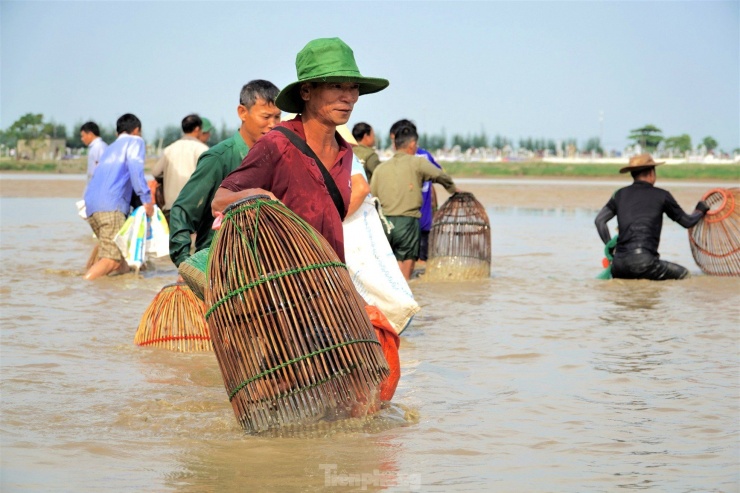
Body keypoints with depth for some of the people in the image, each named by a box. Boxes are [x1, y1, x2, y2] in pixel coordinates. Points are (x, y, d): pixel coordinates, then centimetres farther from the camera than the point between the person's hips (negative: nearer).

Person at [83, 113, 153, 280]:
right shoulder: (135, 141, 12)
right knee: (111, 259, -16)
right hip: (111, 205, -8)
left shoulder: (110, 148, 33)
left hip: (91, 204, 8)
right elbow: (135, 167, -8)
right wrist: (146, 198, -12)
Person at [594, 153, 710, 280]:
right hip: (644, 262, -5)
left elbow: (599, 220, 12)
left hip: (619, 264, 5)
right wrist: (700, 210, 38)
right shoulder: (661, 195, 7)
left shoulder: (620, 194, 15)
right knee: (683, 273, 7)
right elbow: (687, 222, 17)